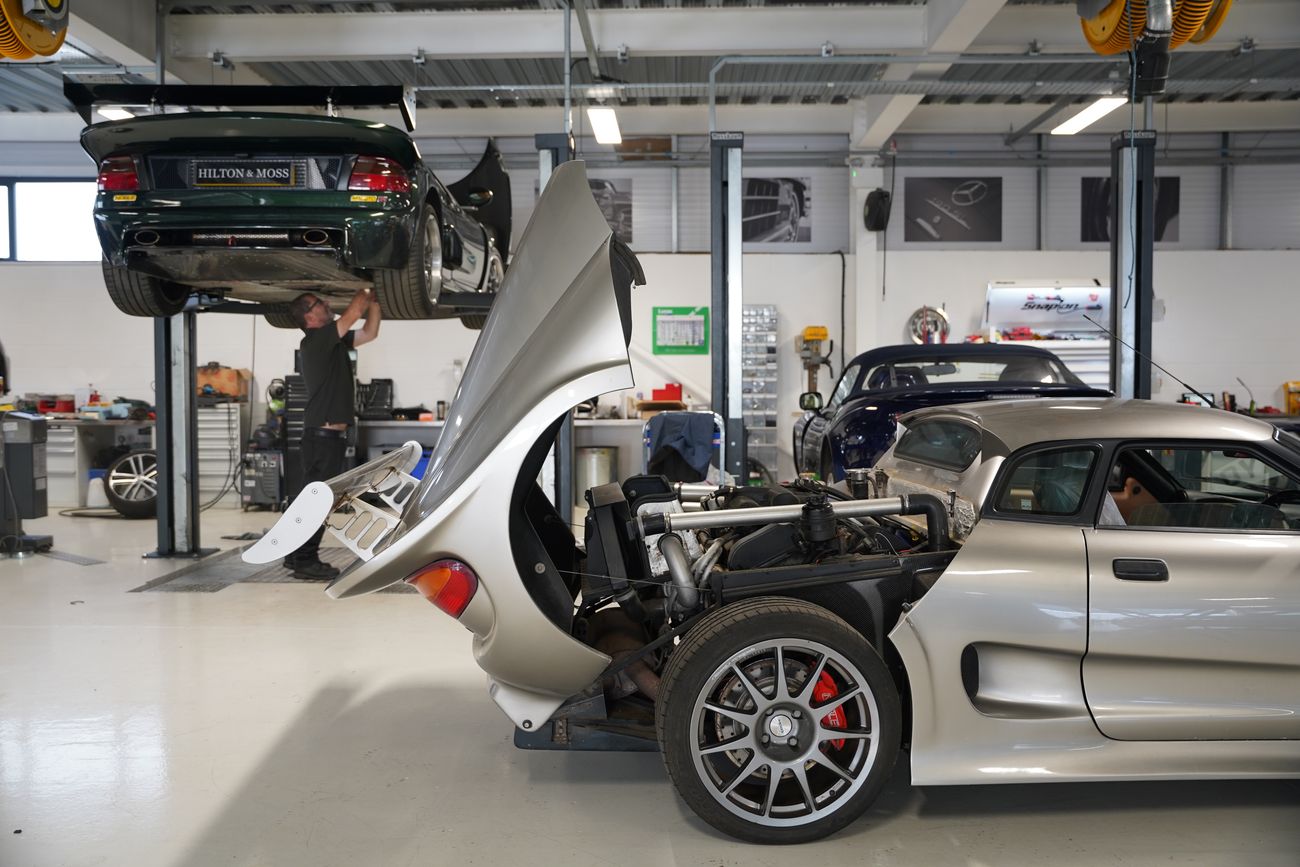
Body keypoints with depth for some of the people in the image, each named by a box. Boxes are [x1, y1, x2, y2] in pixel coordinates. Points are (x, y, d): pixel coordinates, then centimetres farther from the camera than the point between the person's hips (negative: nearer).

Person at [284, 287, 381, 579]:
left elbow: (369, 332, 18)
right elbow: (354, 312, -17)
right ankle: (305, 561, -2)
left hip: (333, 435, 10)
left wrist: (374, 299, 9)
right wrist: (367, 291, -4)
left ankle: (298, 555, 22)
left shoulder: (334, 341, 15)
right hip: (321, 433, -10)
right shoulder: (314, 341, -12)